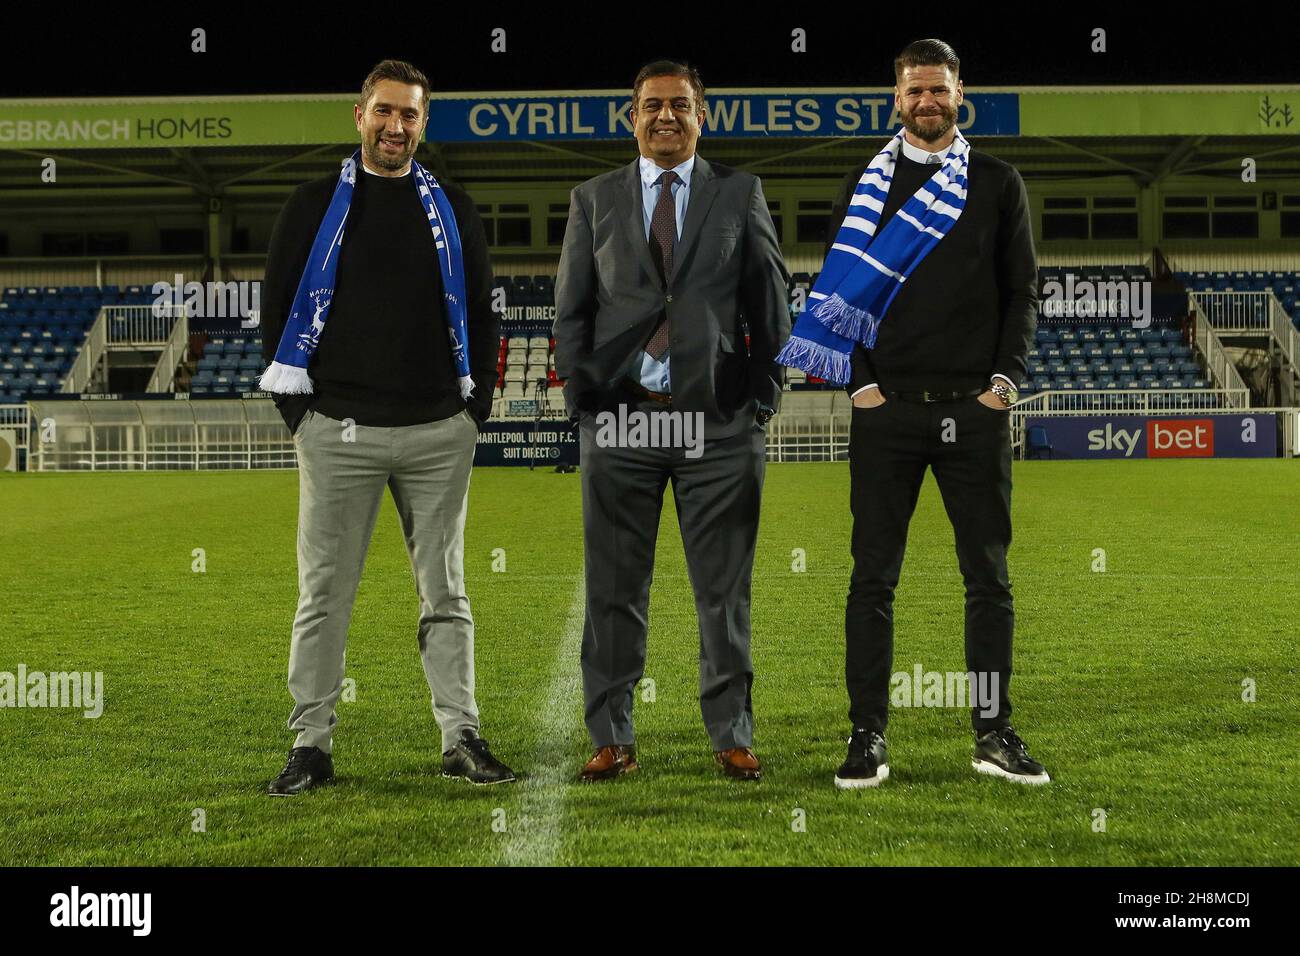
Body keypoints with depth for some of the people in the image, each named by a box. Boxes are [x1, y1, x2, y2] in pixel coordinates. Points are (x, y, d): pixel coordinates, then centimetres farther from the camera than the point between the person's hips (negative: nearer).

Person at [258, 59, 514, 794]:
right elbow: (279, 307, 6)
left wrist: (478, 403, 5)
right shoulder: (316, 206, 5)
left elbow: (482, 312, 13)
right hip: (339, 430, -1)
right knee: (325, 593, 2)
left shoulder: (453, 209, 11)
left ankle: (463, 739, 13)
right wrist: (298, 408, -1)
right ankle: (313, 745, 11)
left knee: (445, 592, 7)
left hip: (440, 432, 2)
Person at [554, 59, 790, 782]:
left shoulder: (742, 195, 9)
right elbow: (572, 311, 11)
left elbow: (771, 303, 8)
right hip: (620, 420, 1)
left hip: (719, 421, -1)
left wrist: (764, 400, 1)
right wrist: (582, 400, 1)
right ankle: (613, 740, 13)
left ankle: (733, 736, 14)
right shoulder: (594, 200, 12)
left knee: (725, 588, 4)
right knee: (615, 588, 4)